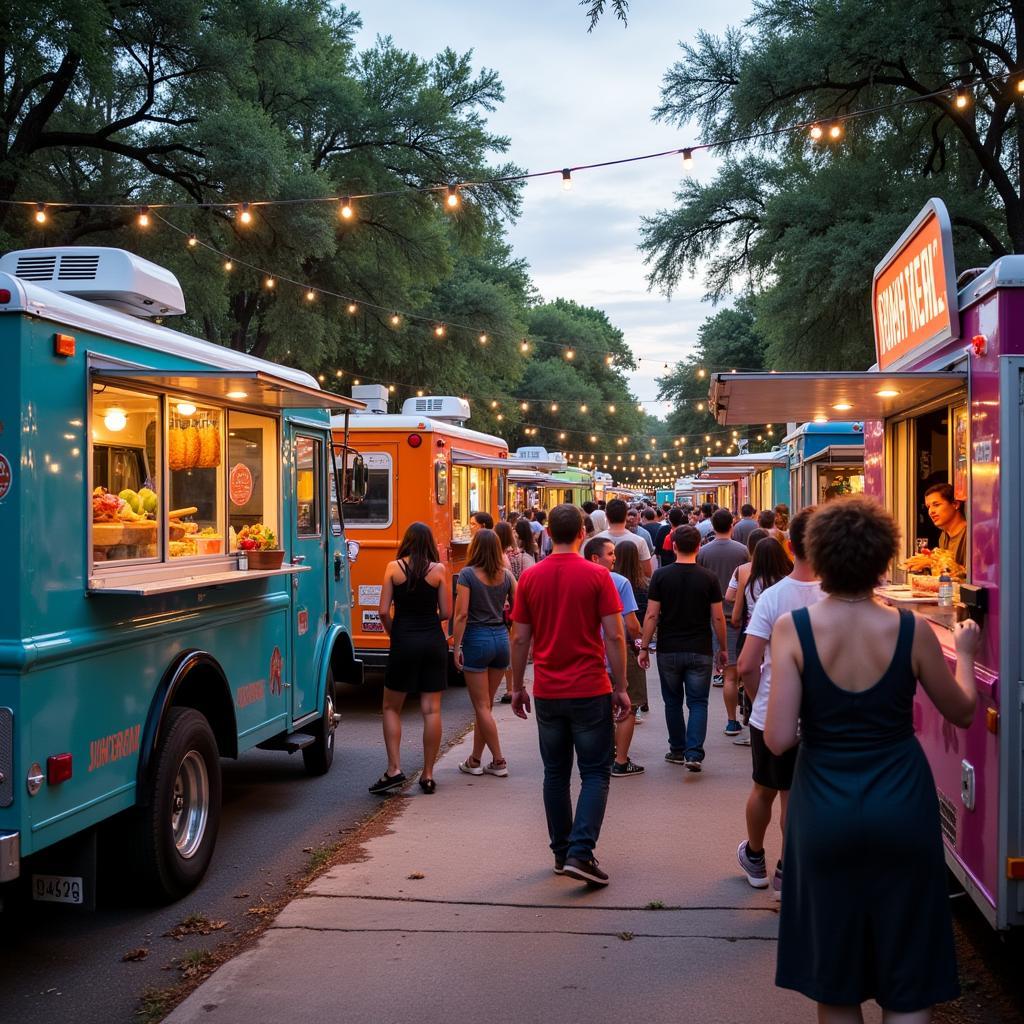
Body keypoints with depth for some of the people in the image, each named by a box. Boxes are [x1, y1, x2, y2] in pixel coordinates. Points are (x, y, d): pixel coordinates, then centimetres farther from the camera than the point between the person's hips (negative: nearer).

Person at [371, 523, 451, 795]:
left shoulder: (394, 567, -3)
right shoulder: (438, 570, -2)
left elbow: (384, 611, -5)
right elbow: (446, 613, -2)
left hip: (403, 642, -1)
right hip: (434, 642, 1)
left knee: (391, 708, 13)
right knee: (431, 710, 5)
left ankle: (394, 769, 3)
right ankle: (428, 775, 9)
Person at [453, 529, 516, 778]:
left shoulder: (467, 575, -9)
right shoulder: (506, 575, 3)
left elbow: (462, 614, -14)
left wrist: (457, 647, -9)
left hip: (477, 639, -5)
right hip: (501, 639, 5)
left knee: (482, 706, 4)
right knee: (483, 704, 14)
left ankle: (499, 761, 5)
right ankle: (475, 760, 20)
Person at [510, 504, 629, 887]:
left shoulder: (530, 577, 1)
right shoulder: (596, 575, -8)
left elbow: (520, 639, 3)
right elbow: (614, 636, -10)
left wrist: (517, 687, 13)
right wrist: (620, 688, -2)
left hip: (547, 693, 3)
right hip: (590, 691, -3)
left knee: (555, 774, 14)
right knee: (595, 774, 5)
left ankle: (561, 852, 20)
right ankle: (580, 853, -7)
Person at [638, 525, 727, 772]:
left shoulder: (661, 576, -6)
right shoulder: (709, 578, -4)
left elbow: (651, 615, -7)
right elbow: (718, 617, -3)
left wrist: (644, 647, 1)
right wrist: (722, 649, 9)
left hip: (668, 650, 0)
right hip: (700, 650, 0)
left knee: (673, 702, 15)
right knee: (698, 702, 5)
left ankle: (678, 750, 24)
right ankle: (694, 753, -9)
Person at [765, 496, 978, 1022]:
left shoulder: (793, 629, -12)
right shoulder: (911, 630, -9)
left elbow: (778, 739, -16)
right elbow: (962, 712, 8)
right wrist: (964, 652, 25)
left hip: (826, 813, 0)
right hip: (902, 809, 0)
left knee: (834, 981, 16)